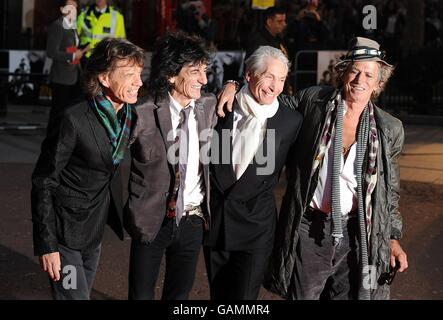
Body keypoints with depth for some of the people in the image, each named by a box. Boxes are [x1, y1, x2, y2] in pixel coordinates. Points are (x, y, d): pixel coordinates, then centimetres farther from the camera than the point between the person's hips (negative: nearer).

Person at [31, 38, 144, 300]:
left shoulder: (130, 114, -3)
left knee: (83, 293, 17)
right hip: (66, 229, -7)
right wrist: (47, 245, -20)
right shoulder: (75, 120, -22)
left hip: (96, 228, 7)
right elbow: (43, 182, -17)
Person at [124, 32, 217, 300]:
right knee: (142, 295, 8)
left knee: (179, 295, 15)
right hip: (151, 221, -3)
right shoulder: (143, 115, -15)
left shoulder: (209, 106, -2)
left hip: (192, 222, 3)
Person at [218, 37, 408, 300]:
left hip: (356, 235, 0)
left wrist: (393, 238, 9)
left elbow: (390, 190, 12)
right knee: (301, 296, 6)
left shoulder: (390, 129, 3)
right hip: (308, 229, 0)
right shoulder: (314, 100, 0)